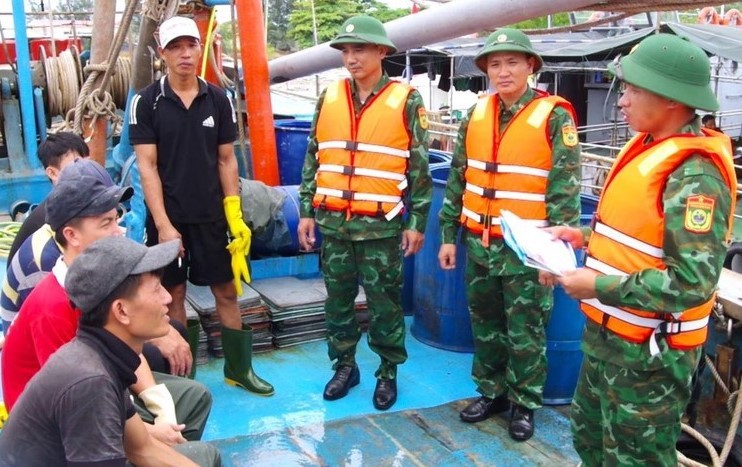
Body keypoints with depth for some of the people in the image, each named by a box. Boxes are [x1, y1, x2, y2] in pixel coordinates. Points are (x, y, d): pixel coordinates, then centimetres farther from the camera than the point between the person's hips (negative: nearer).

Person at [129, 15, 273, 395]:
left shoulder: (218, 100, 2)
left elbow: (226, 160, 7)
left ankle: (239, 368, 22)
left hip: (212, 215, 2)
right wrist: (163, 224, -14)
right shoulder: (147, 102, -5)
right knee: (173, 294, 8)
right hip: (169, 217, -2)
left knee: (227, 291, 8)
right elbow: (147, 167, -8)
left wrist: (235, 213, -1)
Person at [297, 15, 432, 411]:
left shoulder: (406, 101, -4)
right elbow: (312, 158, 12)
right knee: (337, 301, 13)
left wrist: (417, 222, -3)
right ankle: (344, 366, 29)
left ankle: (387, 372, 23)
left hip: (381, 226, -3)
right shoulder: (329, 97, 7)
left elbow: (420, 167, -2)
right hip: (333, 222, 4)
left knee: (384, 304, 7)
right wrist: (307, 211, 9)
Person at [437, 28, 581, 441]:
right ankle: (492, 392, 34)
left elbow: (565, 190, -11)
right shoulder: (476, 114, 4)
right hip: (479, 245, 5)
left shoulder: (554, 116, -10)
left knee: (525, 333, 7)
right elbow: (458, 178, 10)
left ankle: (525, 403, 25)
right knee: (485, 326, 17)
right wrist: (449, 234, 9)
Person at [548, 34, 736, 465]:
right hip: (608, 335, 9)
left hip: (648, 352, -9)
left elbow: (691, 283, -30)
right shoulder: (648, 146, 5)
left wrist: (600, 287, -24)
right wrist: (587, 237, 5)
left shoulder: (694, 175, -25)